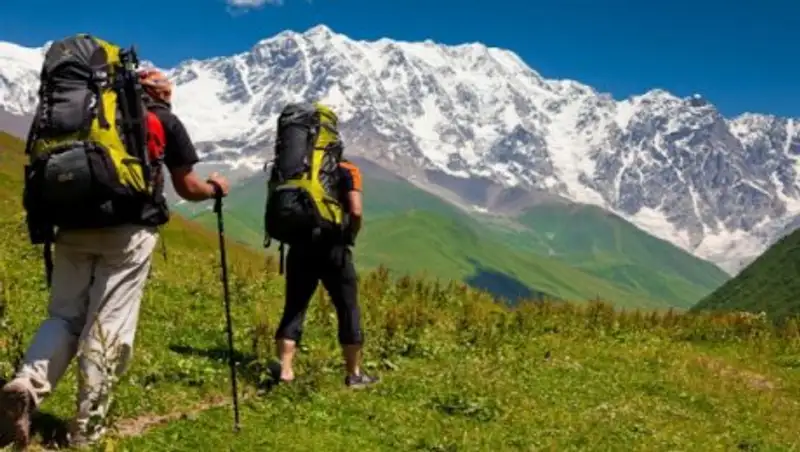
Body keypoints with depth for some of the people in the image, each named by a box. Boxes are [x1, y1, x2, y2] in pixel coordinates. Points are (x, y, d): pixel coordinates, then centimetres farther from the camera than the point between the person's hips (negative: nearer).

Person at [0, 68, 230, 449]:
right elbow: (187, 189, 13)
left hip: (74, 225, 4)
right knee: (107, 327, 0)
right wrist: (215, 188, 33)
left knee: (64, 314, 12)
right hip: (128, 230, -4)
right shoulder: (165, 121, 10)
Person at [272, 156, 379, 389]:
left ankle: (285, 370, 6)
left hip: (300, 247, 4)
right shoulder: (348, 171, 0)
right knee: (348, 310, 8)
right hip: (333, 249, -3)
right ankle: (354, 374, 14)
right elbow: (355, 212, -13)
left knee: (294, 309, 10)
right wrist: (350, 237, 3)